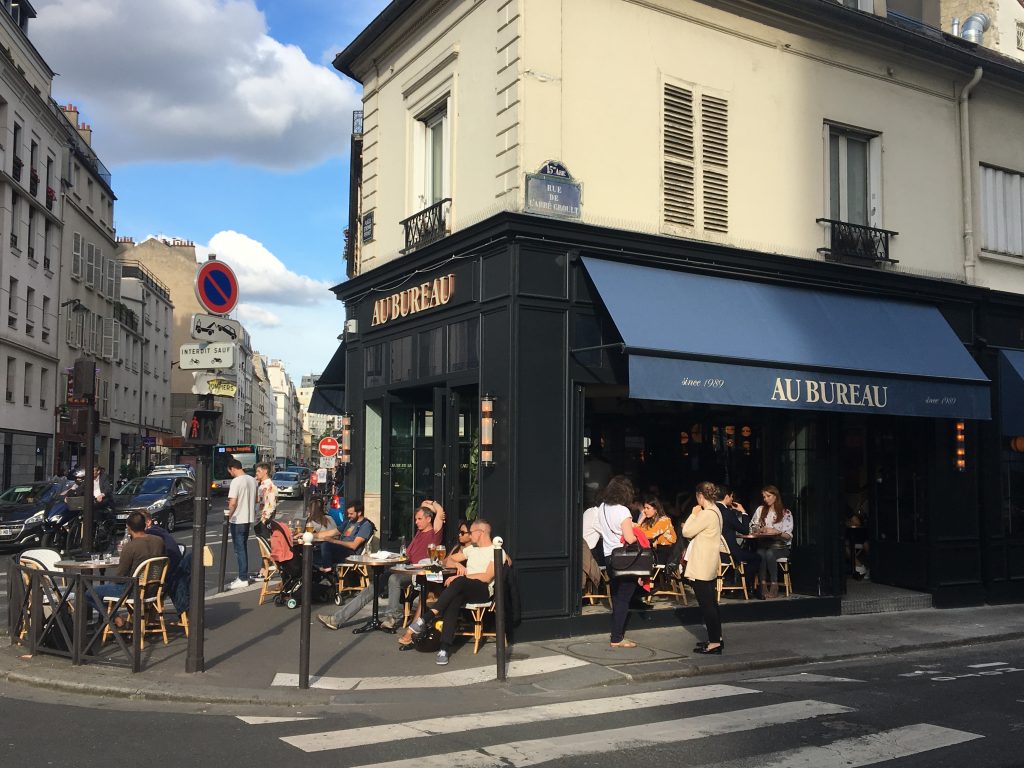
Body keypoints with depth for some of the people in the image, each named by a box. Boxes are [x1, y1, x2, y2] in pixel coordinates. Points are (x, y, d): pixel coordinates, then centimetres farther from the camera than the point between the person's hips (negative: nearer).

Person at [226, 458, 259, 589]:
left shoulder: (236, 481, -17)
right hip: (249, 518, 8)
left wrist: (229, 515, -6)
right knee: (243, 548, 17)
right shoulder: (252, 480, 7)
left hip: (238, 519, -8)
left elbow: (233, 502, -20)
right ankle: (243, 576, 23)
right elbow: (256, 498, 16)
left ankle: (243, 578, -2)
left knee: (239, 549, -3)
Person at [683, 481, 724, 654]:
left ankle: (714, 642, -2)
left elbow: (687, 532, -15)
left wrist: (693, 514, -6)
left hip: (701, 567, -10)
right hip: (710, 566, 10)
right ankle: (716, 638, 23)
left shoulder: (706, 514, -21)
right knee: (711, 603, 16)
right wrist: (690, 525, 10)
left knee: (706, 604, -5)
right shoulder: (716, 511, 10)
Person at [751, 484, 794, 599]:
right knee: (760, 553, -34)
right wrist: (761, 529, -10)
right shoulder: (760, 510, 13)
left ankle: (774, 585, -28)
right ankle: (763, 585, -31)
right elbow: (752, 527, 11)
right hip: (764, 543, 2)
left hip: (780, 546, -2)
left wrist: (776, 532, -21)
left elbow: (788, 536, -3)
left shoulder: (786, 513, 3)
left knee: (769, 553, -36)